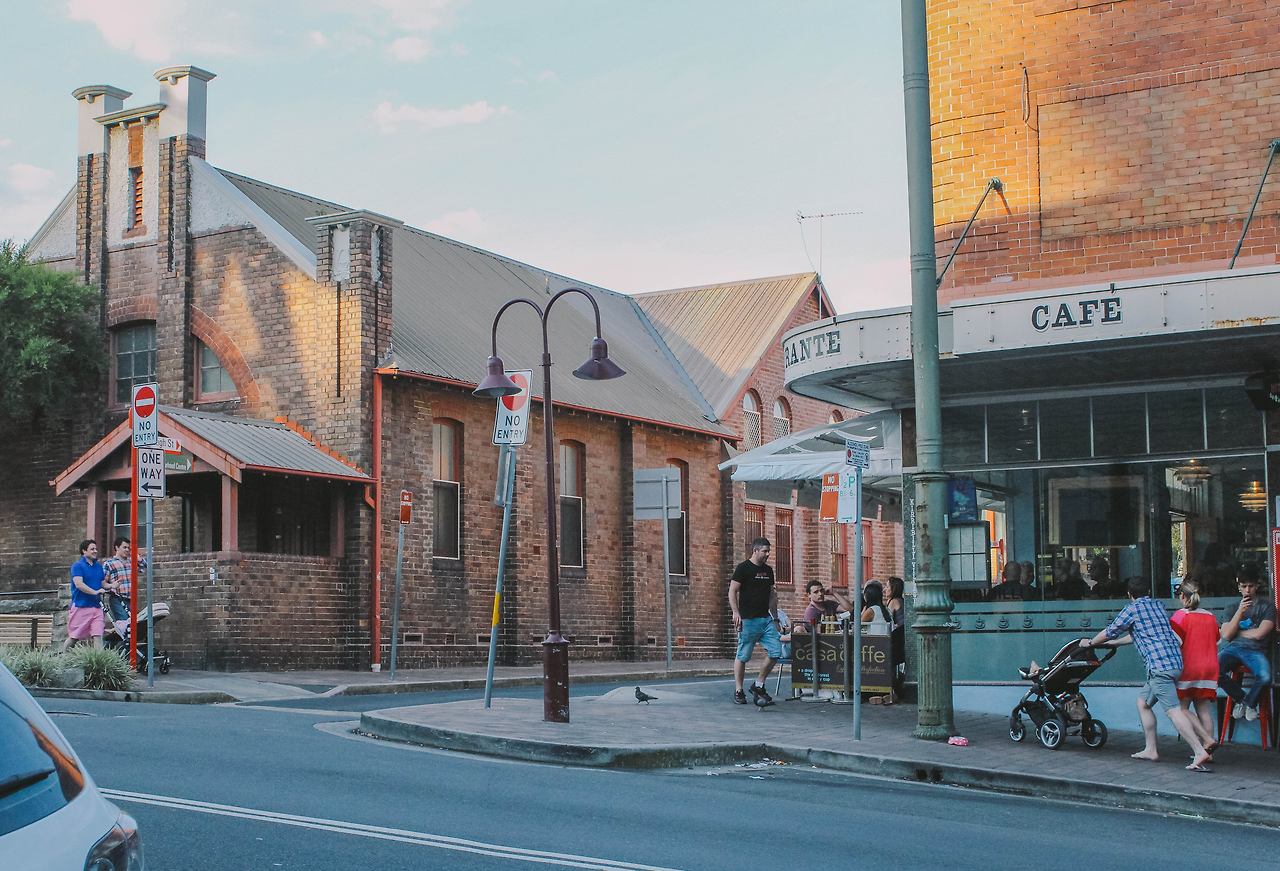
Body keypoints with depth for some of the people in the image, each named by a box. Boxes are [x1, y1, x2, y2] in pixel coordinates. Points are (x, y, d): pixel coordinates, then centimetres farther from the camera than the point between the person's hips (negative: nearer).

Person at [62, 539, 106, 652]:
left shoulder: (98, 566, 15)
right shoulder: (77, 566, -5)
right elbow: (79, 584, -17)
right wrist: (95, 592, -24)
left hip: (96, 606, 5)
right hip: (81, 606, -5)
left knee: (97, 636, -4)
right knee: (74, 637, 3)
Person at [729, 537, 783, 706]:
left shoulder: (768, 570, 15)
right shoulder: (743, 568, -5)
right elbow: (732, 592, -8)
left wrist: (775, 618, 17)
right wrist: (736, 613, -18)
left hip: (766, 619, 6)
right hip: (748, 619, -6)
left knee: (775, 652, -3)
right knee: (742, 656, 0)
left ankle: (758, 685, 11)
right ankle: (738, 691, 11)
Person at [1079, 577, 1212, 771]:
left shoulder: (1133, 608, -1)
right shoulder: (1157, 605, 22)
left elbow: (1110, 631, 7)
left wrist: (1090, 642, 25)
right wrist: (1113, 643, 45)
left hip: (1159, 664, -9)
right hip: (1174, 662, 9)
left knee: (1173, 709, -14)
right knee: (1143, 702, 19)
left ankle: (1200, 752, -24)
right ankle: (1150, 750, 21)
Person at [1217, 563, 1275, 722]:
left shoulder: (1266, 606, 6)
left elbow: (1259, 634, -6)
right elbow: (1226, 635, 2)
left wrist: (1237, 632, 6)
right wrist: (1240, 611, -5)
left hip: (1256, 650, -3)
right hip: (1234, 649, 3)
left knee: (1265, 677, -36)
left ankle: (1250, 703, 1)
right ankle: (1240, 698, 0)